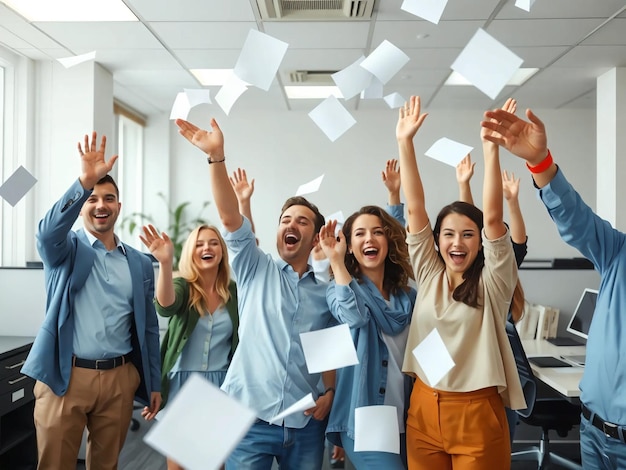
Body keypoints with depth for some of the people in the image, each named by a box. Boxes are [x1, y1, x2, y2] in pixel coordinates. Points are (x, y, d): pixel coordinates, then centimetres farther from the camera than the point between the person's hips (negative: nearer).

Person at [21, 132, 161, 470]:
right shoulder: (66, 249, 2)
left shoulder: (140, 263, 9)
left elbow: (148, 328, 11)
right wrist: (84, 181, -35)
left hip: (120, 378, 2)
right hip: (65, 376, -2)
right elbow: (48, 230, -23)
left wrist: (153, 384, 11)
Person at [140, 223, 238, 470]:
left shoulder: (234, 291, 1)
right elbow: (165, 306, -31)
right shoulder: (182, 286, -6)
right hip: (183, 384, -2)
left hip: (221, 385, 2)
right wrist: (165, 263, -47)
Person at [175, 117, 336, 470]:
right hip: (252, 417, -1)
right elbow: (230, 218, -11)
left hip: (306, 423, 2)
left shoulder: (326, 292, 8)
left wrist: (330, 392, -3)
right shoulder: (256, 271, 3)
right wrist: (216, 156, -22)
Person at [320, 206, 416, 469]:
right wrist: (336, 260, -26)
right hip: (362, 418, -5)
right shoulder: (340, 289, -4)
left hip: (403, 417, 5)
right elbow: (354, 316, -28)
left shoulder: (408, 296, 8)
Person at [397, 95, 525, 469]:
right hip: (424, 409, 3)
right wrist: (405, 143, -8)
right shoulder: (429, 275, 3)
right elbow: (415, 209, -3)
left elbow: (493, 217, -18)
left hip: (476, 413, -3)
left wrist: (491, 148, -24)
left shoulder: (492, 282, -5)